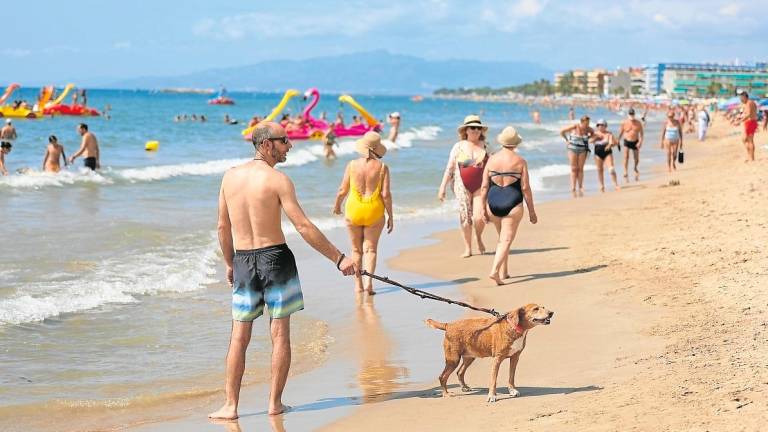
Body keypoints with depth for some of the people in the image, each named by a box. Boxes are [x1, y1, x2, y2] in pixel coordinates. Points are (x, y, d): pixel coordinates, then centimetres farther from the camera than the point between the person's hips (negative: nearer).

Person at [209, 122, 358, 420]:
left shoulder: (230, 176, 4)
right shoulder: (278, 180, -11)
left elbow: (223, 227, 10)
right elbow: (304, 227, -15)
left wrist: (230, 263, 24)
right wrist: (339, 259, -12)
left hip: (243, 261, 4)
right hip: (276, 258, -4)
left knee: (239, 337, 9)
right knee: (280, 334, 6)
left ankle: (231, 405, 9)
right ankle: (275, 403, 10)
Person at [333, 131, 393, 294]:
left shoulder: (352, 165, -4)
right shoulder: (382, 167, -7)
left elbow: (342, 190, 1)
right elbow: (386, 194, -9)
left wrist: (337, 205, 21)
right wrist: (390, 216, 1)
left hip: (354, 210, 1)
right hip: (374, 212, -1)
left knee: (356, 249, 14)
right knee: (370, 248, 6)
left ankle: (358, 284, 18)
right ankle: (368, 281, -11)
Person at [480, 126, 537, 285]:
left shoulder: (492, 160, 2)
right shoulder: (520, 162, -5)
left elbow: (484, 186, 1)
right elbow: (525, 188, -6)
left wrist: (483, 208, 9)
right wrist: (532, 211, 2)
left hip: (493, 203, 4)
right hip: (512, 204, -4)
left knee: (502, 238, 22)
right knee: (506, 240, -3)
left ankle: (504, 272, 26)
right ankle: (495, 271, -20)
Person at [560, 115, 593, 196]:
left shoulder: (588, 128, -6)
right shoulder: (575, 127, -17)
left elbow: (592, 133, 19)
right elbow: (562, 132, -9)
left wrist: (587, 138, 6)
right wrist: (567, 140, -5)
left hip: (583, 150, 3)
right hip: (572, 149, -3)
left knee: (580, 169, 4)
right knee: (574, 169, -3)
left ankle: (580, 188, 8)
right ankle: (573, 188, -4)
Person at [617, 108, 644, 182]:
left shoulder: (638, 123, -3)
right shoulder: (624, 123, -6)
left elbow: (641, 133, -2)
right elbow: (620, 133, 3)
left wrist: (640, 141, -15)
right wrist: (618, 142, 3)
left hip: (635, 142, 2)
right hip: (627, 142, -2)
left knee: (636, 159, 9)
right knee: (626, 156, -20)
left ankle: (635, 168, 43)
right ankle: (626, 174, -18)